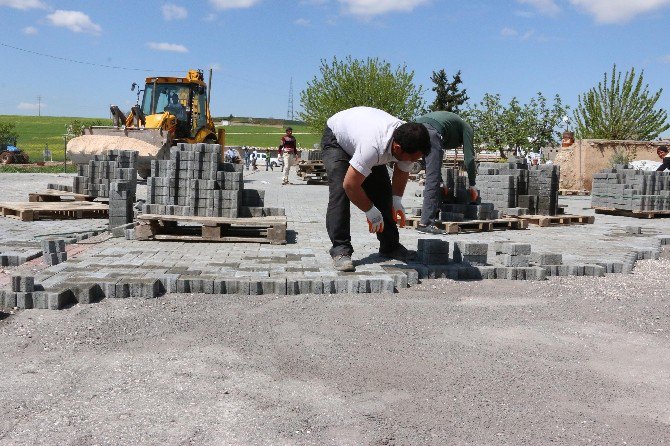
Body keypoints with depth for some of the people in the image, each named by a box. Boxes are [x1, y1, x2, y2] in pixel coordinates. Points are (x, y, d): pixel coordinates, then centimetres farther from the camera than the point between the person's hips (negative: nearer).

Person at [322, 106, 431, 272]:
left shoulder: (408, 141, -25)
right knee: (339, 191, -24)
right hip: (336, 136, -6)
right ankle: (340, 249, -20)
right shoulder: (373, 147, -47)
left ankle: (390, 246, 10)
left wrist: (397, 200, -11)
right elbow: (350, 185, -40)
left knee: (383, 191, 0)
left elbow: (402, 170, -2)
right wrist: (371, 211, -27)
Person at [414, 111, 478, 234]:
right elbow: (469, 158, 17)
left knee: (432, 178, 16)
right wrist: (472, 185, 24)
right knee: (432, 179, -7)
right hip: (431, 131, -7)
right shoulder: (466, 128, 25)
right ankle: (426, 223, -12)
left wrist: (441, 183, 41)